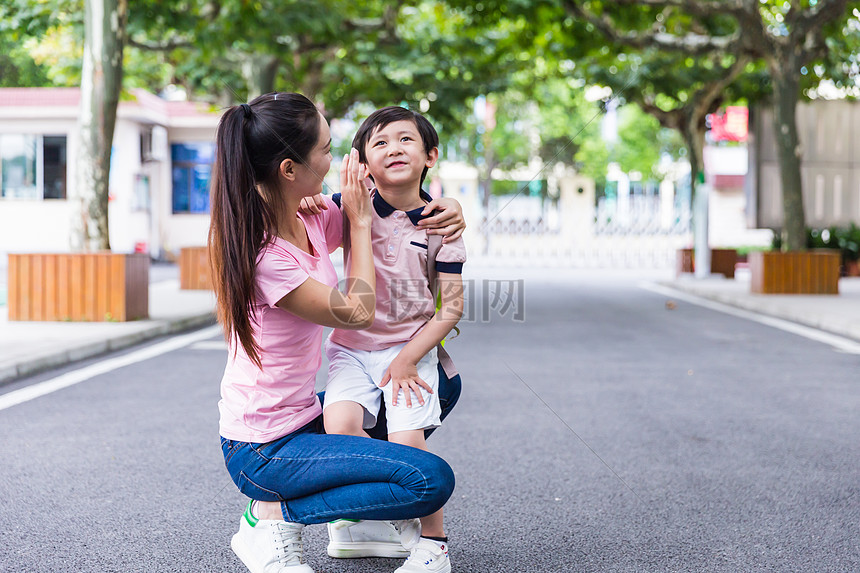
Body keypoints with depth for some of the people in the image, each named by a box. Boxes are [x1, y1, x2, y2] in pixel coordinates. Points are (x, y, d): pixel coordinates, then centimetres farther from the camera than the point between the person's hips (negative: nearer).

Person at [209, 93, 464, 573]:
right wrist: (360, 222, -12)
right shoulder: (265, 256, -27)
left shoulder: (311, 222, -2)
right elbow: (357, 313, -20)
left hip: (302, 414, 9)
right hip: (263, 450, -9)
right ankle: (276, 515, -6)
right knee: (433, 480, -17)